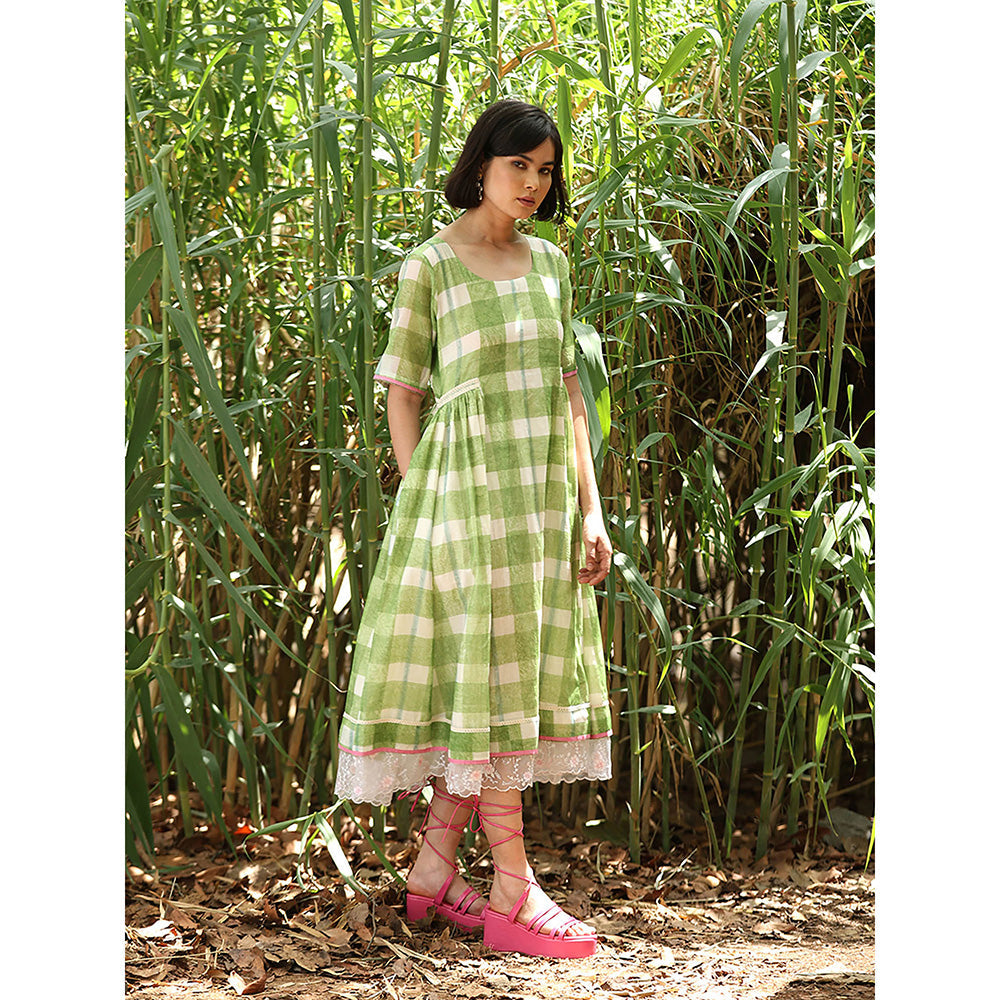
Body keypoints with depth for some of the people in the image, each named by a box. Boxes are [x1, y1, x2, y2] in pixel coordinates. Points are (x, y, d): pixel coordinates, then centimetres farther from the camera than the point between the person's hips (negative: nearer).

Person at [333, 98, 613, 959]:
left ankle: (434, 867, 17)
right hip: (468, 487, -6)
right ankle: (513, 892, 0)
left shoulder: (549, 263, 12)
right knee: (488, 676, -5)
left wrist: (590, 507, 8)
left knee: (518, 680, 7)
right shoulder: (430, 266, -3)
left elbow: (568, 387, 13)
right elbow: (401, 393, -2)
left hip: (545, 492, 6)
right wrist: (421, 503, -6)